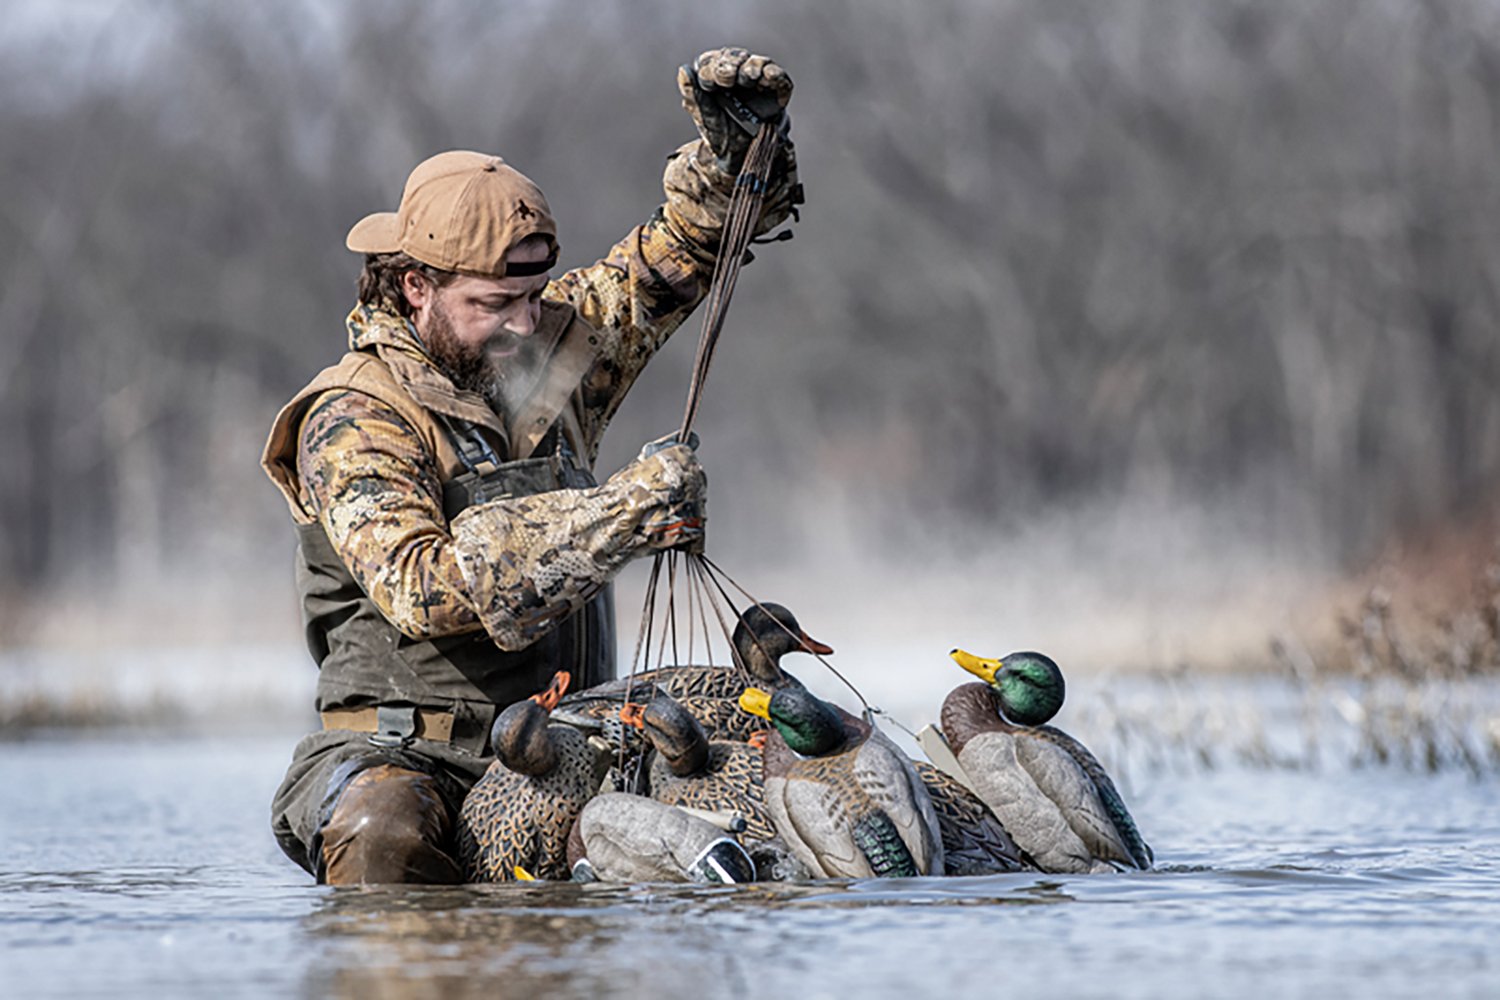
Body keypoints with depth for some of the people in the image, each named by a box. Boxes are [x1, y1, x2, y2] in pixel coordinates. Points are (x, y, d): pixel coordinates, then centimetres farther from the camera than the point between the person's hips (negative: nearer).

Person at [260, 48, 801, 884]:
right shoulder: (354, 423, -8)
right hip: (409, 755, -6)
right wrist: (622, 516, -25)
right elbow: (421, 588, -24)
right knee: (380, 838, -39)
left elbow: (682, 252, 22)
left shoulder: (552, 349, 11)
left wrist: (733, 144, 1)